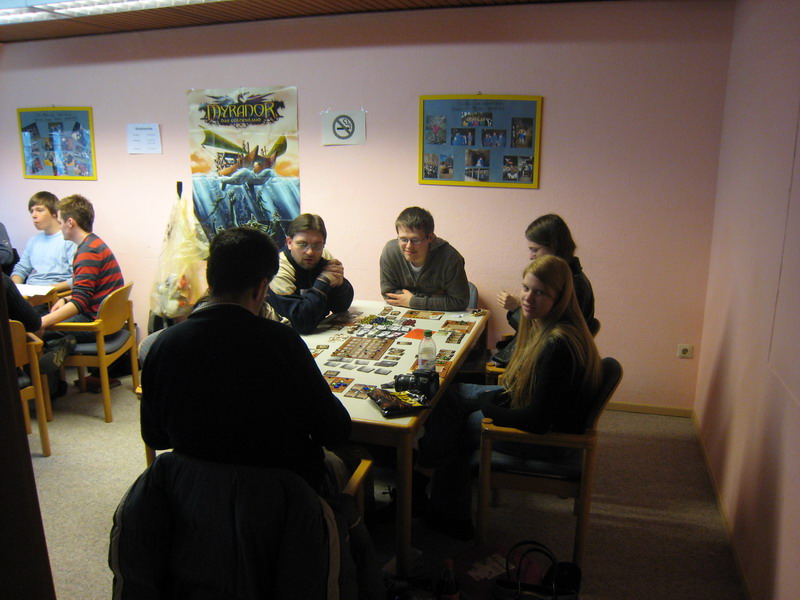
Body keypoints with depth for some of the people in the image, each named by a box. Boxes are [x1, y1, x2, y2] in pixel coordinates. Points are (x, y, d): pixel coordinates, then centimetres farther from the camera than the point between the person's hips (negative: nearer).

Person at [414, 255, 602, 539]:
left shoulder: (558, 345, -31)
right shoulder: (542, 323, -2)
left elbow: (537, 420, -28)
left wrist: (481, 404, -15)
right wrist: (494, 396, -4)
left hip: (549, 434, -10)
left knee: (450, 427, -6)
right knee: (449, 392, 7)